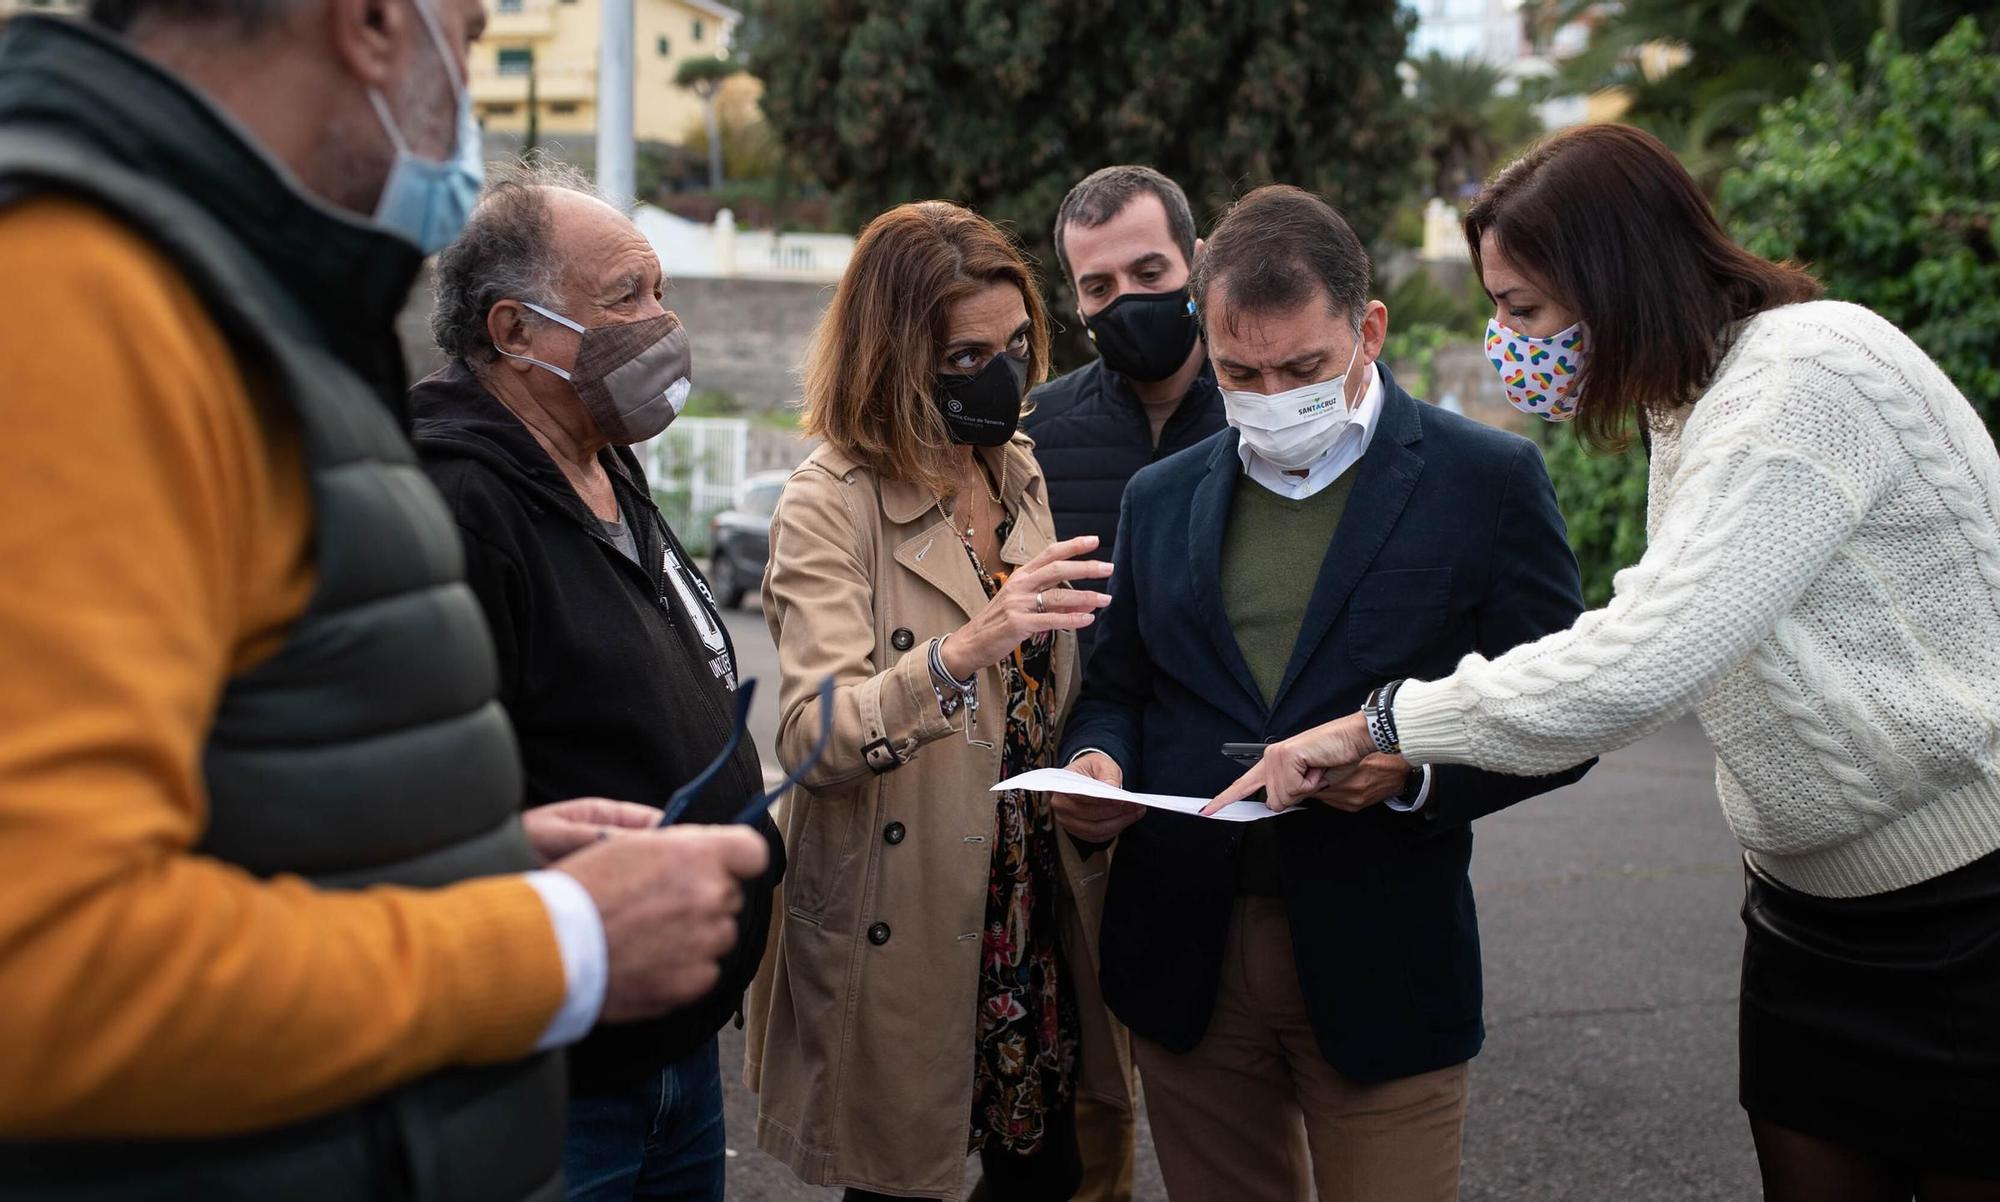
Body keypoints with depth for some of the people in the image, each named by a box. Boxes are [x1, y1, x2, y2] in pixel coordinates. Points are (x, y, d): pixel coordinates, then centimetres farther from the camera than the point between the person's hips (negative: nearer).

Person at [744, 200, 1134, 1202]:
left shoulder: (1020, 474, 7)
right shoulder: (831, 503, -13)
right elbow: (812, 735, -25)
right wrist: (963, 650, -40)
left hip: (1037, 908, 6)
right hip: (902, 929, -6)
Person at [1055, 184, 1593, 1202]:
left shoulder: (1487, 481, -1)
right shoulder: (1160, 497, 11)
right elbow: (1117, 688, 16)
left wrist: (1416, 767, -19)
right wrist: (1096, 762, -6)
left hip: (1379, 967, -3)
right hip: (1184, 963, 4)